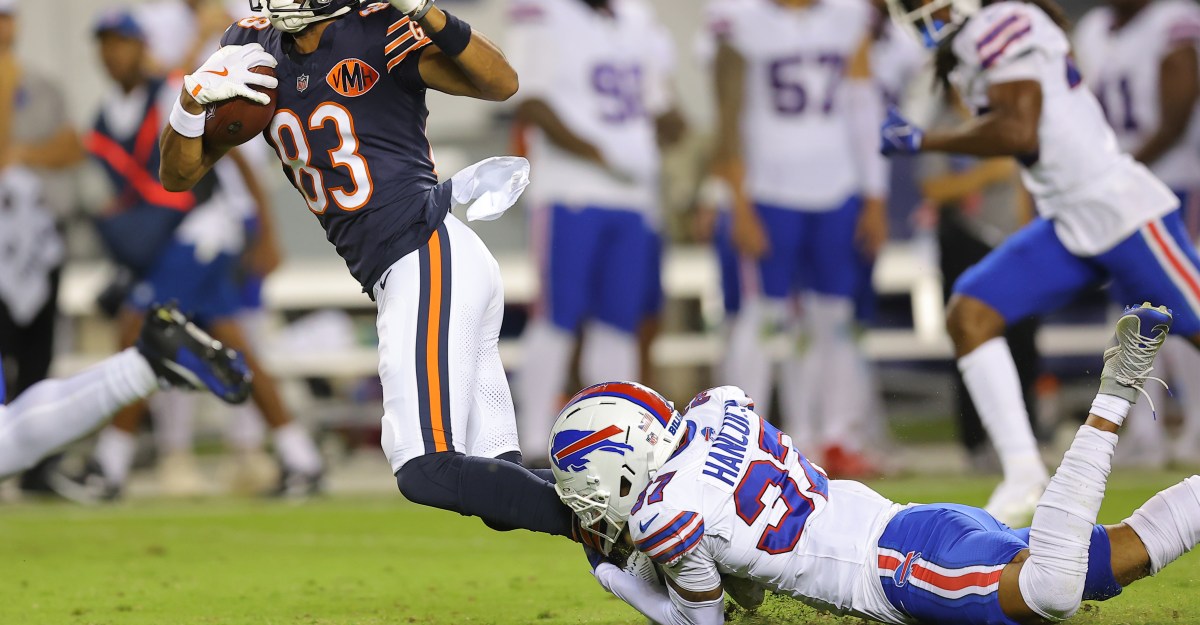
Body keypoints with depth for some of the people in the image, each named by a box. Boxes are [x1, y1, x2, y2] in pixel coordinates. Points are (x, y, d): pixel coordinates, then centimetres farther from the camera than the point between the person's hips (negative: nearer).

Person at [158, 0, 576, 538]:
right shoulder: (252, 48, 10)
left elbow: (502, 84, -20)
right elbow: (179, 176, 11)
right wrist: (194, 97, -8)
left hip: (430, 259, -8)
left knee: (427, 472, -19)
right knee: (501, 492, 6)